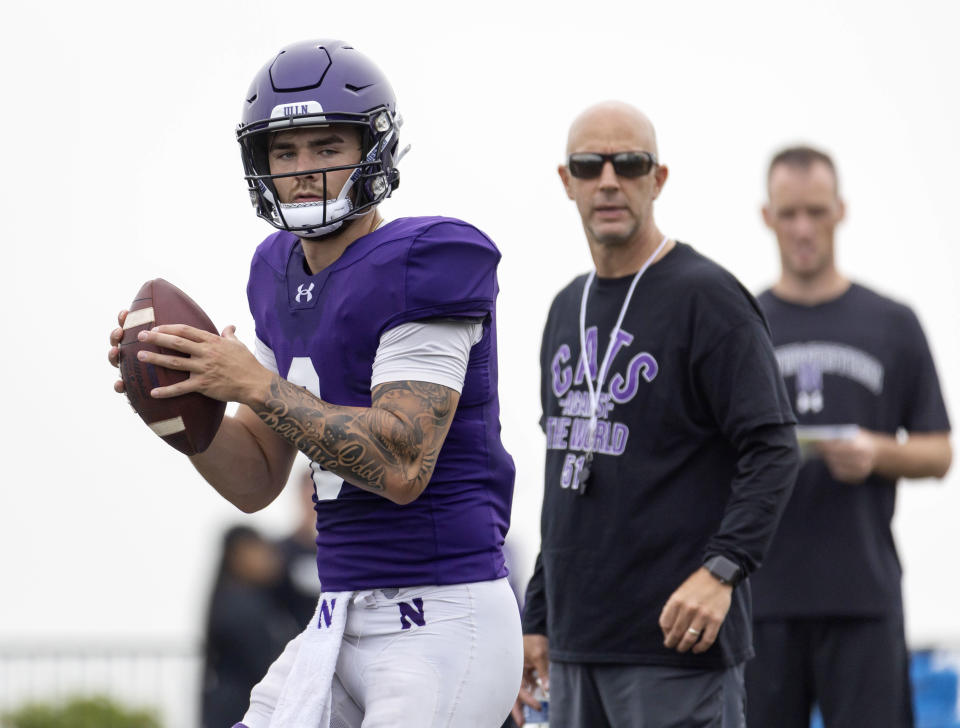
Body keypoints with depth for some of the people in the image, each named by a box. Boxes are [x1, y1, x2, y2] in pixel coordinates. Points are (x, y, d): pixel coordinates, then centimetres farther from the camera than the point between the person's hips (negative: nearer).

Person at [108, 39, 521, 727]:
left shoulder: (421, 266, -13)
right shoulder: (282, 272, 13)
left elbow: (402, 466, -22)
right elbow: (256, 483, 14)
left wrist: (255, 385, -18)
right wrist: (176, 395, -3)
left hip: (443, 623, -8)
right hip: (346, 620, 8)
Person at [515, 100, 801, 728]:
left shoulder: (707, 297, -7)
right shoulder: (568, 310, 17)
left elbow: (773, 451, -13)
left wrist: (721, 569, -24)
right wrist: (538, 620, 20)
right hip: (576, 646, 8)